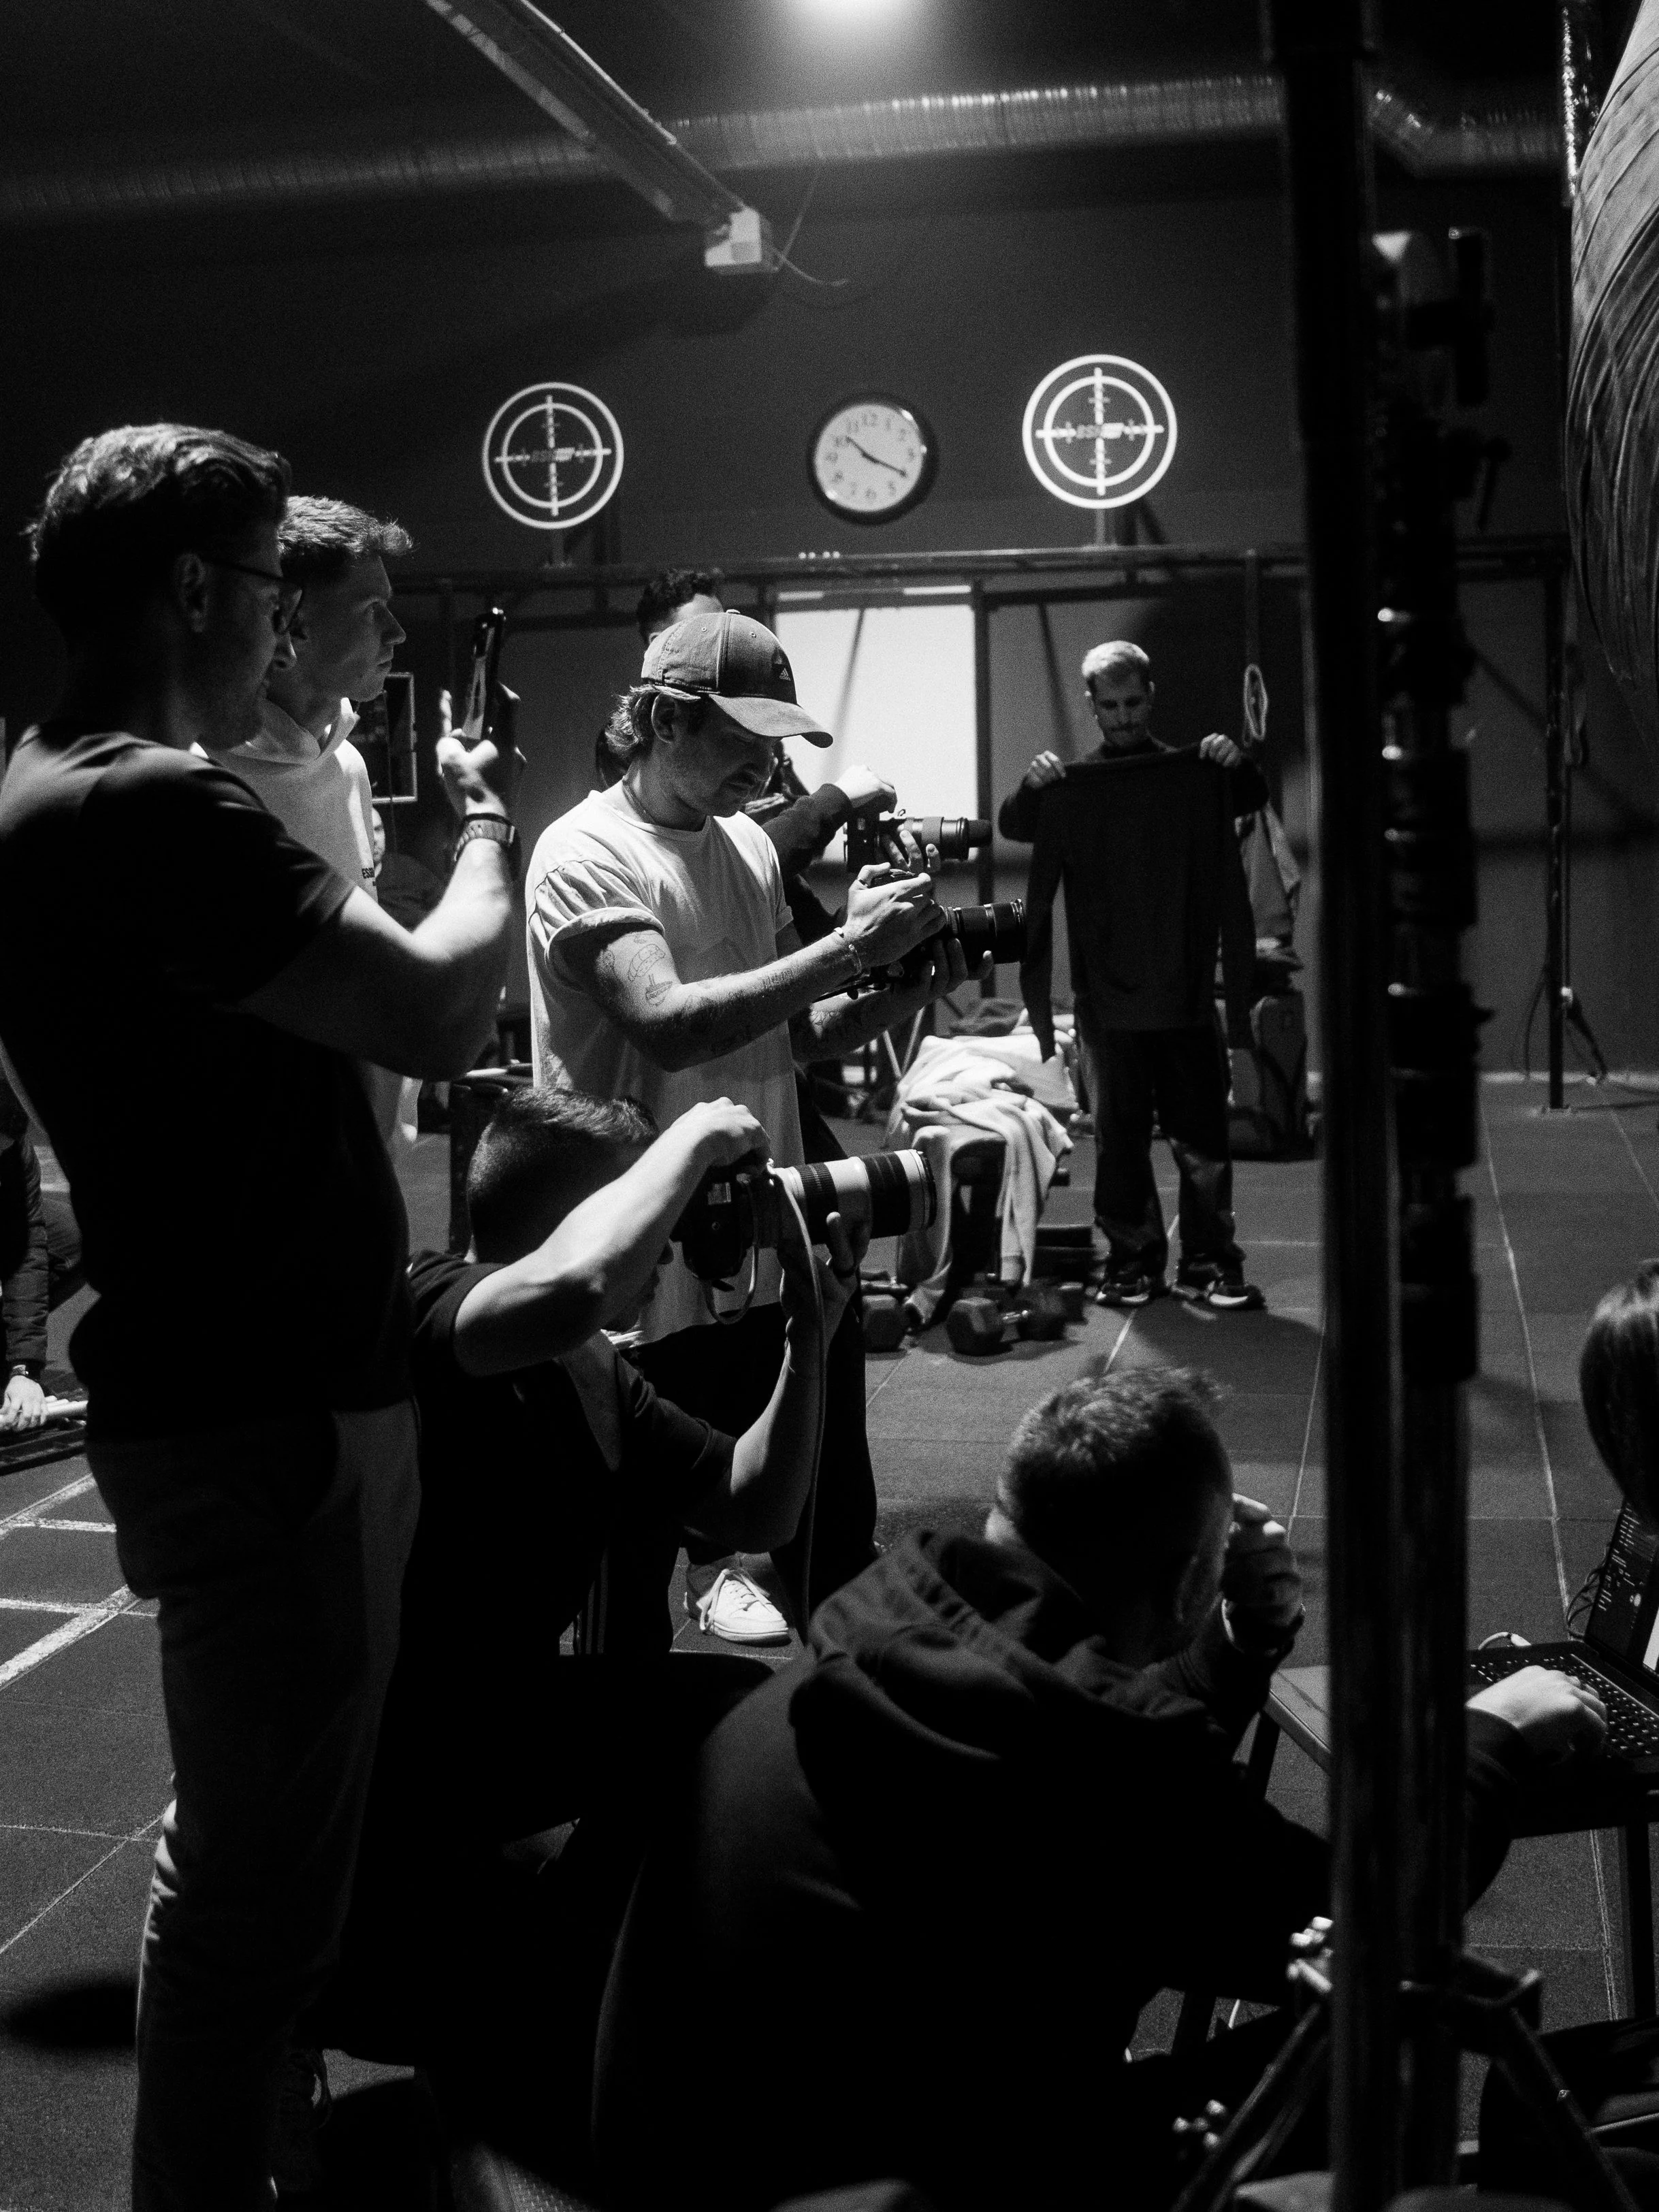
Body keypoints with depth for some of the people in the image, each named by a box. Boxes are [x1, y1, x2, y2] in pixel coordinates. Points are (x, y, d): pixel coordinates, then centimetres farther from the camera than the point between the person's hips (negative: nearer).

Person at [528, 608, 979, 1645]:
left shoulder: (750, 843, 12)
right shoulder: (587, 852, -11)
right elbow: (668, 1025, -26)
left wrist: (906, 992, -2)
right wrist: (849, 948, -23)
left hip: (779, 1258, 7)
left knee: (840, 1543, 12)